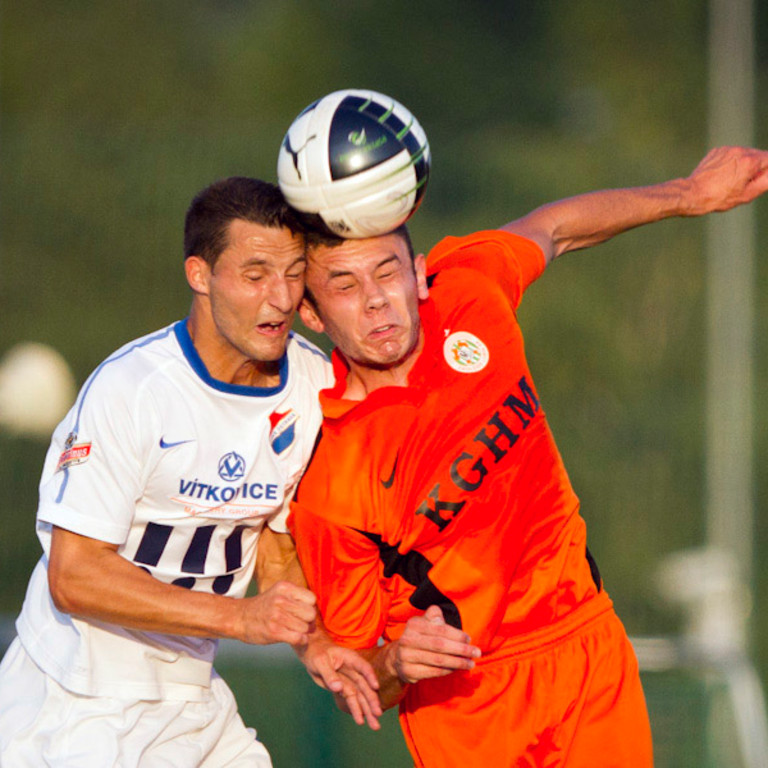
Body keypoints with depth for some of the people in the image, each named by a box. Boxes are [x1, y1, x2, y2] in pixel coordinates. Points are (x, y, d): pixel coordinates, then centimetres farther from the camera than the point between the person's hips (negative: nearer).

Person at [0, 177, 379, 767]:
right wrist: (241, 618, -28)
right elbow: (73, 577, -23)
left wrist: (312, 642, -8)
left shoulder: (314, 382, 0)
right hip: (78, 700, -6)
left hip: (194, 696, 6)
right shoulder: (127, 389, -21)